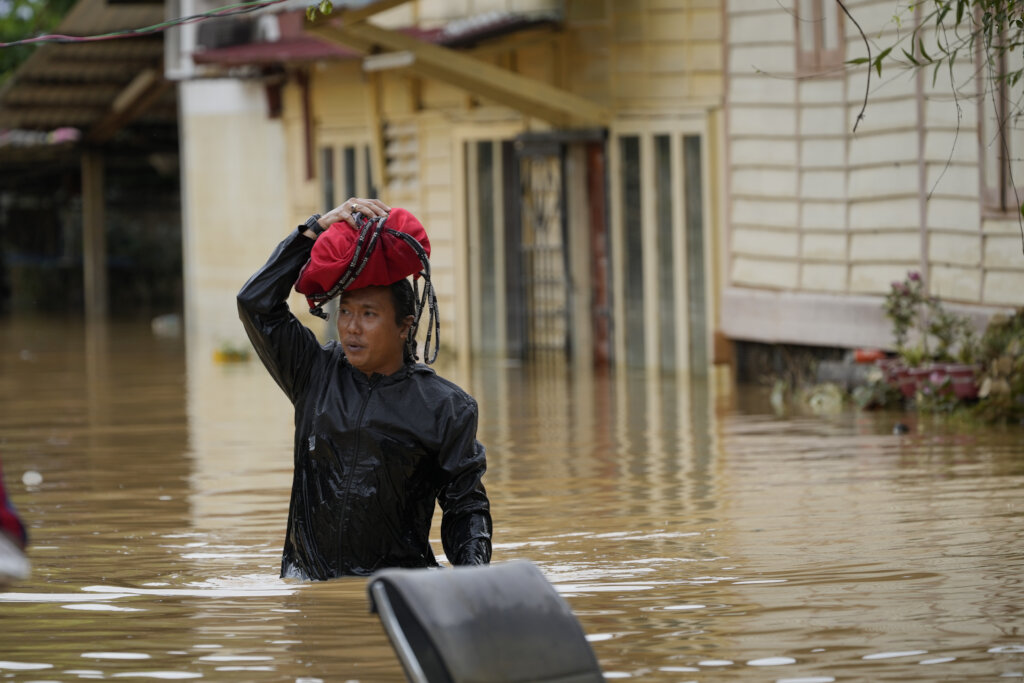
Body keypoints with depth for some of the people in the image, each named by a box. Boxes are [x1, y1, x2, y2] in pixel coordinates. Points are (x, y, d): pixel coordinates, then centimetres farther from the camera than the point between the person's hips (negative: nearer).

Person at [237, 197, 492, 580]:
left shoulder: (443, 407, 5)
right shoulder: (316, 373, 11)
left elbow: (465, 505, 7)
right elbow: (256, 303, 5)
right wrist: (318, 229, 2)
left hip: (398, 587, -2)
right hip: (309, 580, 2)